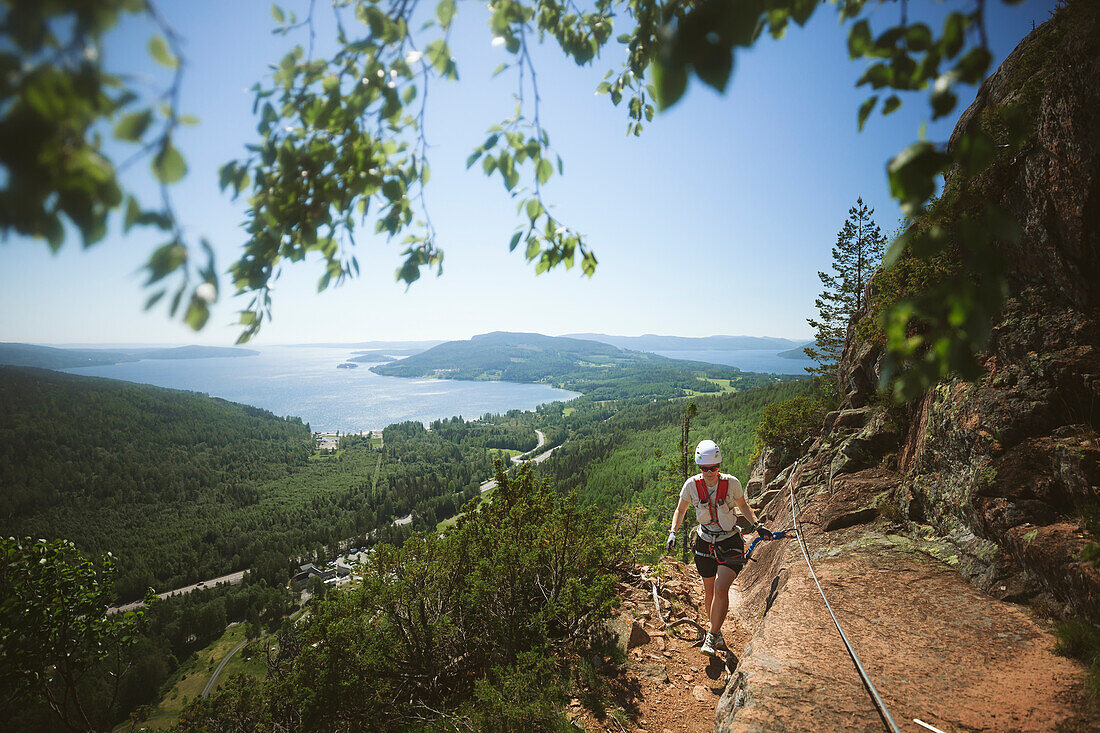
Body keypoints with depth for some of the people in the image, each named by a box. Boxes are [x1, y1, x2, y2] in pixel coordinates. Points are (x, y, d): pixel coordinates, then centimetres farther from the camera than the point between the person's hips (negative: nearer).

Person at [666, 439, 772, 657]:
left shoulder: (731, 482, -15)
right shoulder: (692, 485, -14)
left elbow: (743, 506, 5)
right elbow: (680, 510, 1)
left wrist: (757, 525, -8)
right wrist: (673, 533, -11)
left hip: (730, 542, -2)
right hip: (705, 542, 2)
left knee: (721, 589, -15)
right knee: (709, 590, 13)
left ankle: (712, 636, 2)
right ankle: (716, 632, 36)